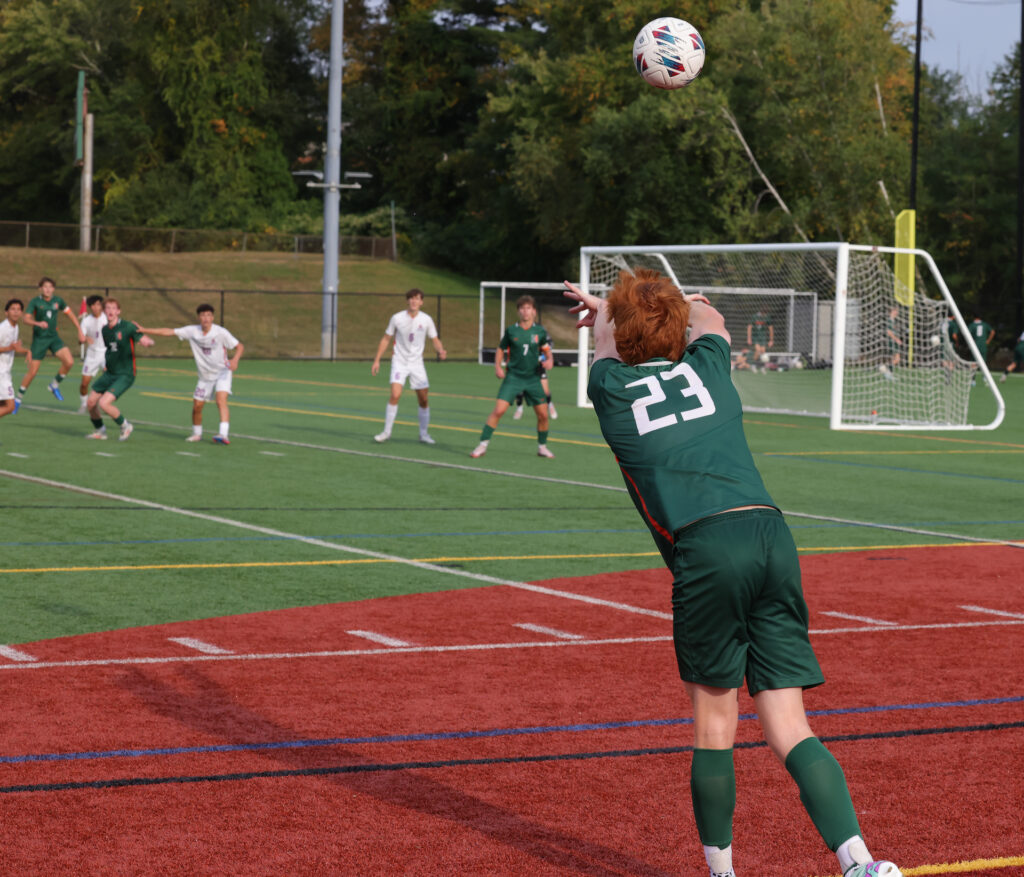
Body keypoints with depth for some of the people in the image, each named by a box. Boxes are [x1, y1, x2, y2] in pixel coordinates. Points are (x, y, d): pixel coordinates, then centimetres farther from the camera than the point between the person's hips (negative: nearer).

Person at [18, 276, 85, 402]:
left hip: (54, 337, 4)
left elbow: (70, 314, 13)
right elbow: (26, 319, -20)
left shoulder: (58, 301, 1)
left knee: (69, 362, -16)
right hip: (39, 339, -4)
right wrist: (38, 323, -39)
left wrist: (80, 331, 9)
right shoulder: (35, 302, -10)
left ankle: (54, 385, 8)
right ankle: (19, 396, 15)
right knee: (32, 372, -4)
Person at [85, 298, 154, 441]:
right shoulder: (104, 330, 6)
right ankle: (99, 430, 32)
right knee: (91, 402, 6)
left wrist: (147, 341, -38)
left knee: (104, 403, -20)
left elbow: (149, 342, -17)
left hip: (125, 375, -7)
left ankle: (125, 426, 4)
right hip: (109, 374, 7)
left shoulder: (127, 326, -13)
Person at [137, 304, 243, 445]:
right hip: (205, 375, 4)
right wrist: (144, 330, -5)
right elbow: (169, 332, -3)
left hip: (222, 372, -4)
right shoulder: (192, 331, -6)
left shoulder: (221, 333, -15)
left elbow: (240, 346, -9)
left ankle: (224, 434, -35)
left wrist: (235, 359, -30)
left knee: (221, 400, -25)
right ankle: (197, 434, 29)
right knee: (196, 406, 5)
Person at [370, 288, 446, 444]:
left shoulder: (426, 320, -3)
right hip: (399, 361, -2)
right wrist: (377, 360, 1)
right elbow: (386, 339, 4)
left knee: (423, 400, 1)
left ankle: (424, 434, 17)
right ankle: (387, 432, -8)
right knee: (395, 395, -19)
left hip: (417, 364, 2)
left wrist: (440, 350, -16)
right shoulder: (397, 318, -6)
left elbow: (435, 340, 6)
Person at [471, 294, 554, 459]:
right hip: (513, 376, -2)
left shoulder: (540, 331, 2)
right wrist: (498, 366, -5)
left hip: (533, 379, 2)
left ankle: (542, 447, 22)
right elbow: (501, 349, 10)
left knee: (543, 414, 1)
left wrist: (549, 360, -8)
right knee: (498, 410, -14)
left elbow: (547, 350, 13)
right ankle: (482, 445, -7)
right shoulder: (511, 330, -1)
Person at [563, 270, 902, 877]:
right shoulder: (707, 367, 21)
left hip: (706, 548, -3)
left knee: (715, 724, 9)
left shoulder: (612, 387, 15)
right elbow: (709, 319, 47)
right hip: (773, 535, 3)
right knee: (789, 729, 1)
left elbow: (607, 341, 41)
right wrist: (678, 303, 66)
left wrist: (602, 311, 62)